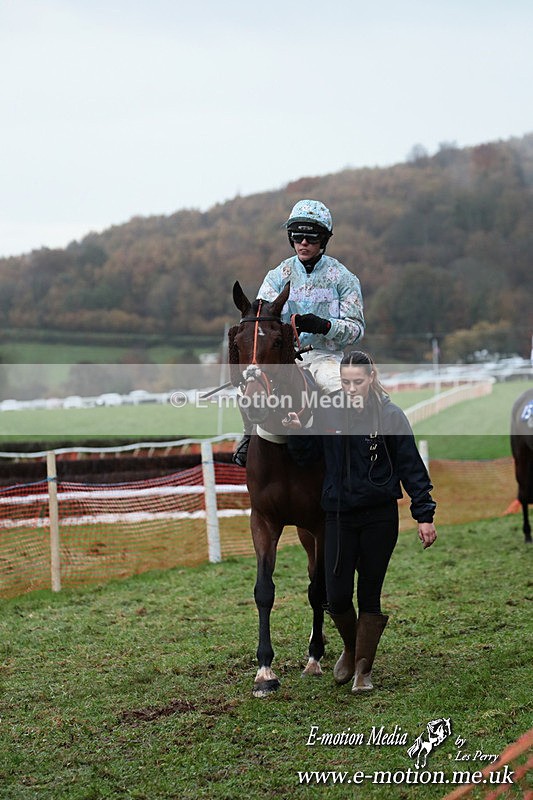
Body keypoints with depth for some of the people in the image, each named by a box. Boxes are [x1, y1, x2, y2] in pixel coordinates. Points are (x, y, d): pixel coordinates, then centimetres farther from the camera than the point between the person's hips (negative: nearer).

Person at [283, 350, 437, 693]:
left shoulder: (391, 416, -7)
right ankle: (350, 649, 30)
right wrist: (297, 433, -7)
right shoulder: (328, 413, 0)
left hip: (380, 517, -2)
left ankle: (363, 669, 14)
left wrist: (424, 515, -8)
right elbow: (307, 456, 13)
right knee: (337, 596, 0)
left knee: (370, 594, 4)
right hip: (339, 516, 2)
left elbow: (411, 467, -4)